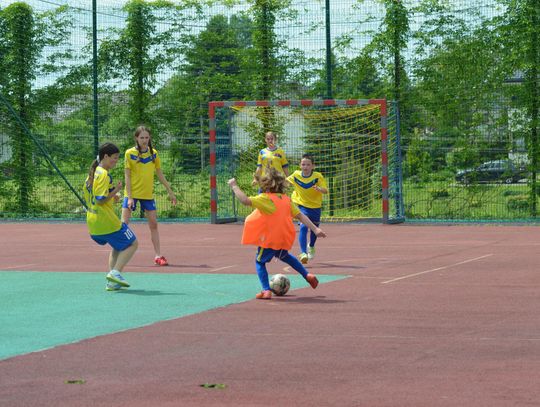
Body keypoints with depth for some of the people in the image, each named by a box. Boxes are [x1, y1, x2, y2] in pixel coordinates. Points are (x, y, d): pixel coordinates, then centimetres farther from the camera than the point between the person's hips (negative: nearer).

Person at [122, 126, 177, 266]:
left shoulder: (154, 153, 4)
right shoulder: (130, 153, -7)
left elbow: (160, 174, 12)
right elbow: (127, 176, -8)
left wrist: (170, 192, 11)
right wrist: (129, 197, -14)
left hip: (148, 194, 4)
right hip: (132, 193, -3)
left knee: (153, 224, 4)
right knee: (124, 224, -6)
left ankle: (158, 256, 10)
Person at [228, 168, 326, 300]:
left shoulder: (265, 199, -15)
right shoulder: (286, 199, 4)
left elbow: (245, 201, -27)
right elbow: (300, 216, 3)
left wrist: (234, 186, -16)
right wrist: (315, 229, 5)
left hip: (269, 239, -6)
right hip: (284, 239, 6)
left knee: (260, 262, 12)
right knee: (284, 255, 34)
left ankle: (266, 290, -4)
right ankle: (308, 276, 31)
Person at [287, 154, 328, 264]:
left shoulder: (318, 176, -17)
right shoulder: (296, 175, -11)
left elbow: (325, 190, -23)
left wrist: (319, 189, -43)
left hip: (316, 206, 1)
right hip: (302, 205, -1)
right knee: (303, 226, -23)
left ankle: (311, 246, 51)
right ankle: (303, 253, -28)